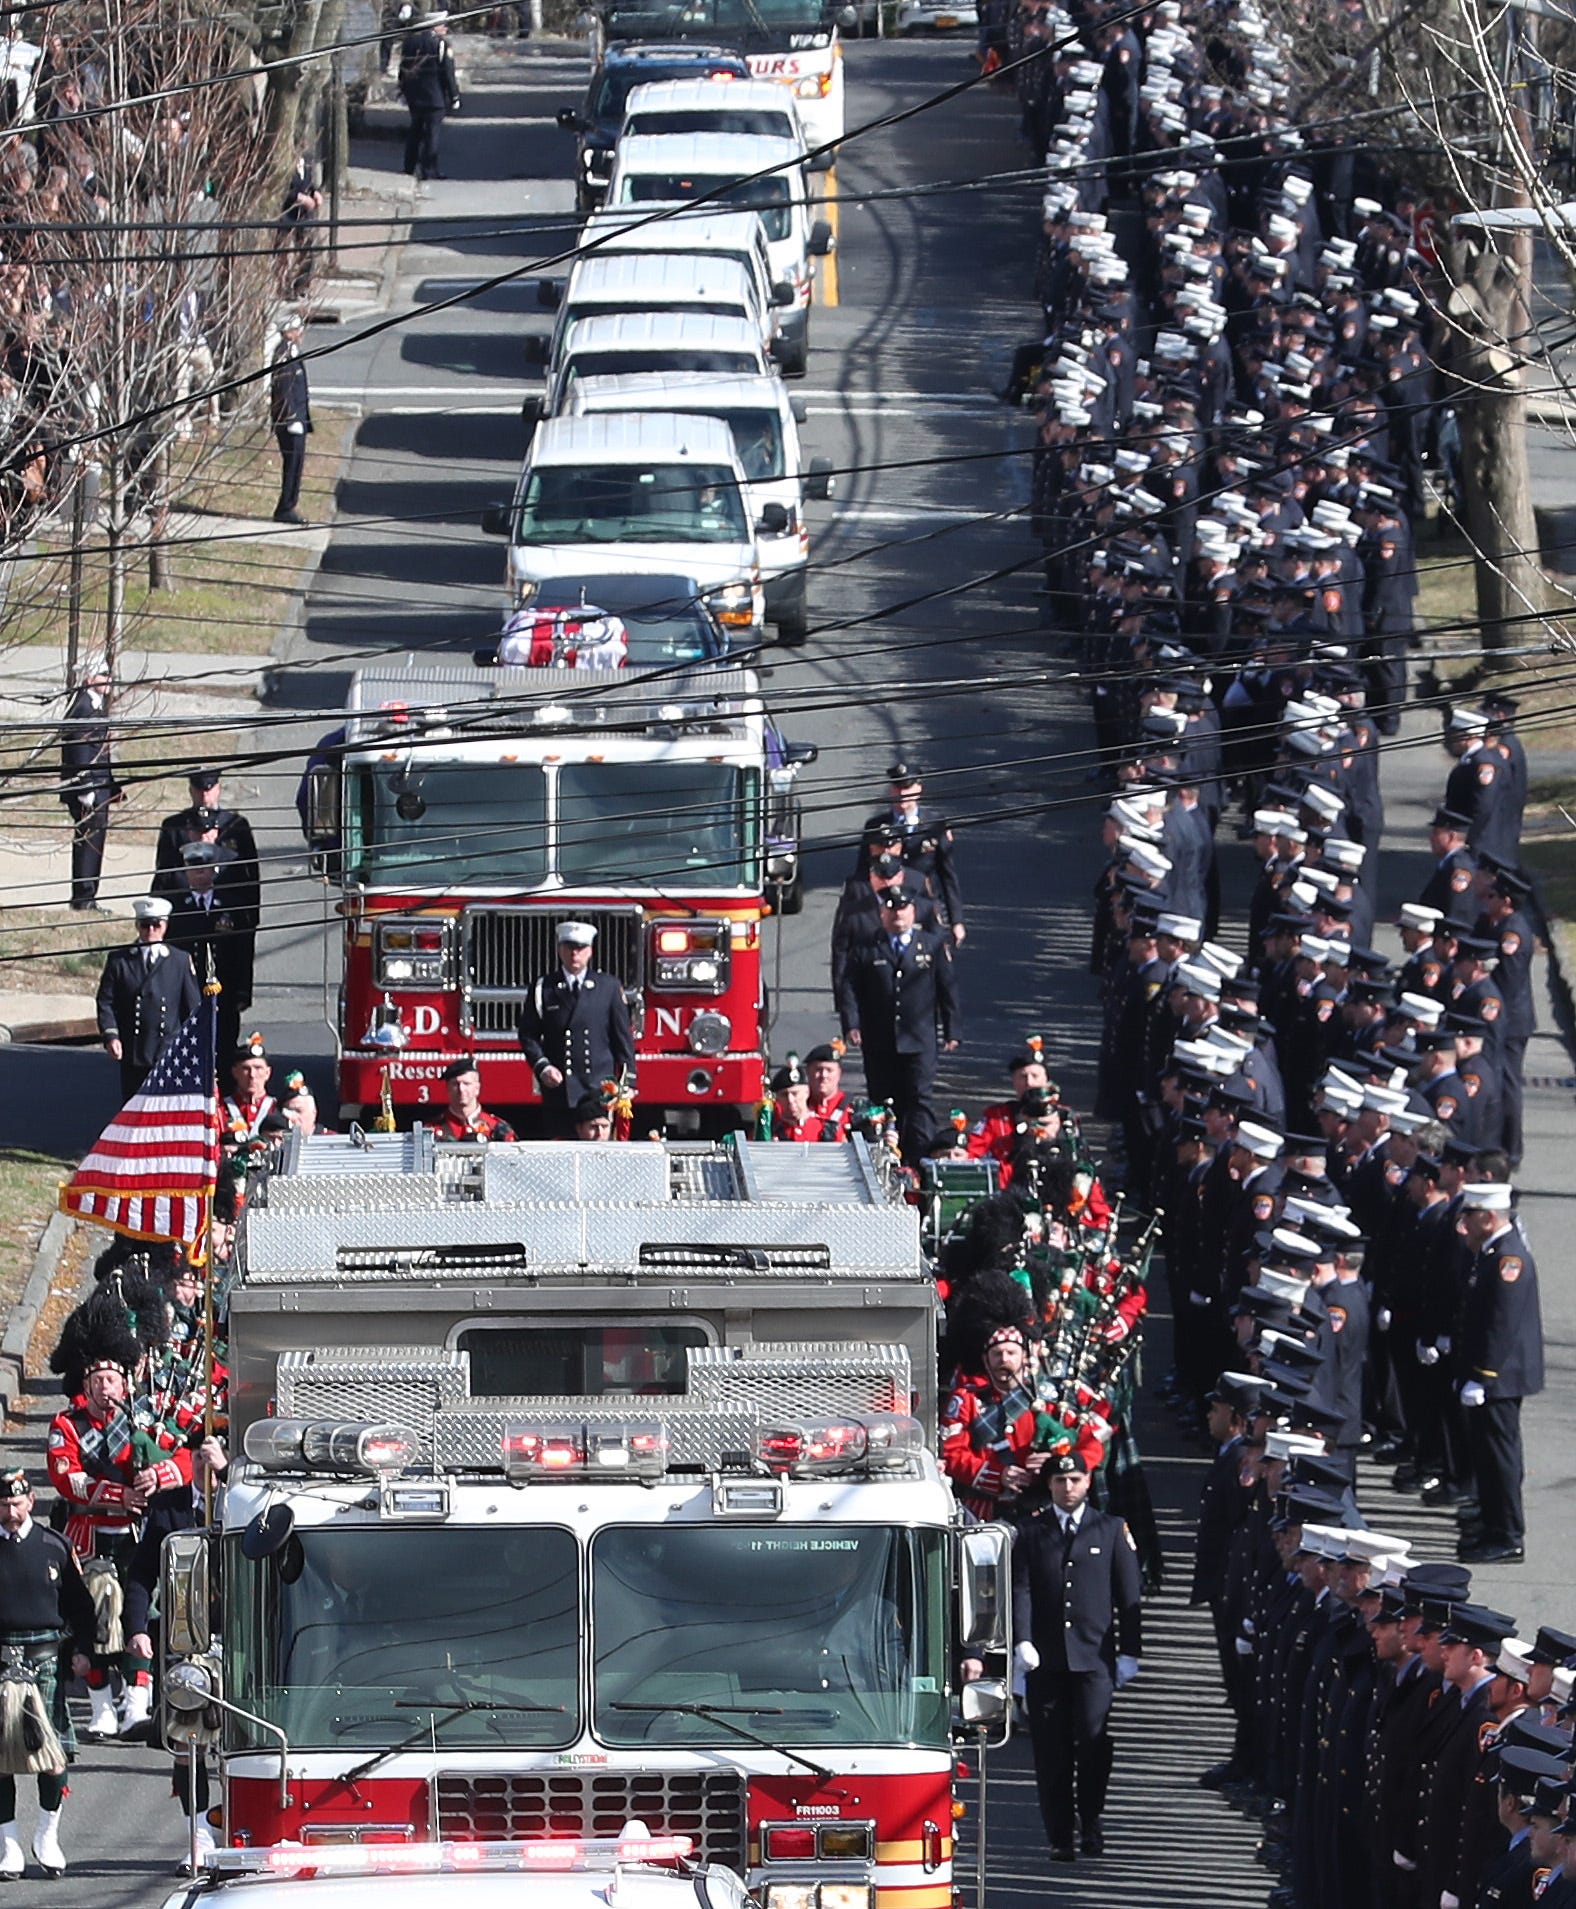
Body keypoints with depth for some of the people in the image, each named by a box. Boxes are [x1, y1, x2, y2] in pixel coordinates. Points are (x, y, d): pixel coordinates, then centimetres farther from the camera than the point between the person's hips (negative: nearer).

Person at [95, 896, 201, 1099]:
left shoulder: (180, 960, 8)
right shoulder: (118, 960, 7)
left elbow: (192, 1006, 9)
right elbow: (106, 1002, 4)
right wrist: (110, 1035, -11)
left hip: (169, 1054, 0)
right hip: (133, 1056, 0)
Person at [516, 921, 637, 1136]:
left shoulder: (609, 987, 9)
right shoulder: (543, 988, 8)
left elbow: (623, 1035, 10)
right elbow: (528, 1034, 8)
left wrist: (627, 1080, 5)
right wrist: (542, 1067, -8)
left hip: (600, 1086, 0)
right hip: (558, 1085, 0)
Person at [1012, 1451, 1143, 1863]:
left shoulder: (1111, 1531, 10)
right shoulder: (1030, 1533, 10)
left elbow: (1129, 1594, 9)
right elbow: (1021, 1590, 2)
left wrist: (1129, 1652, 3)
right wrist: (1023, 1641, -13)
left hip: (1095, 1656, -1)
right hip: (1045, 1658, 1)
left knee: (1094, 1741, -12)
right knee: (1052, 1751, 1)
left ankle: (1091, 1824, 4)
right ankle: (1060, 1837, 6)